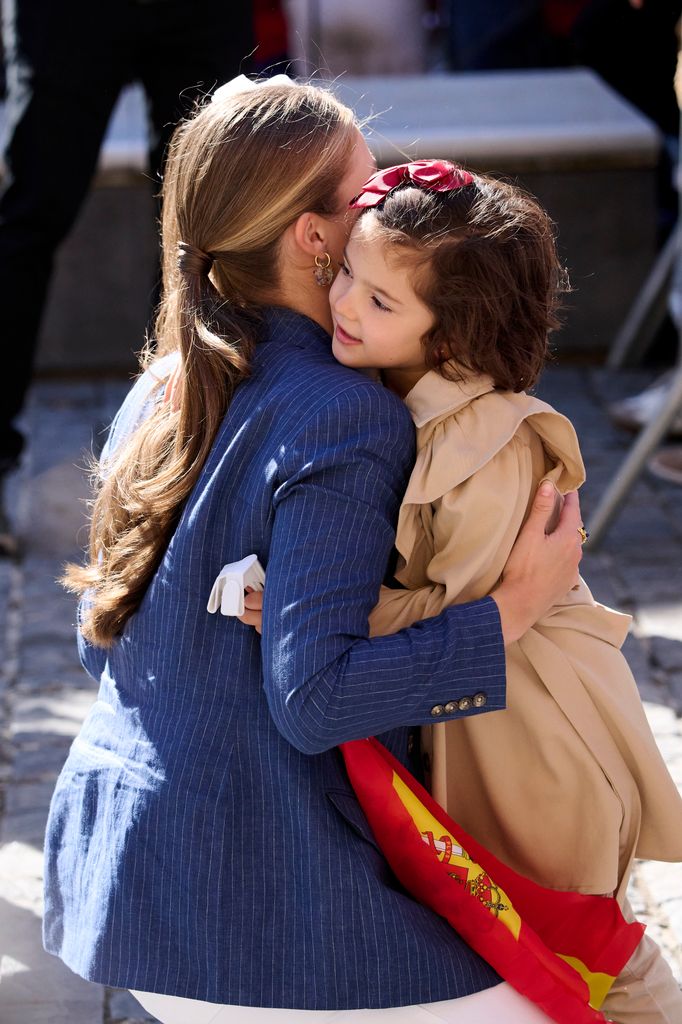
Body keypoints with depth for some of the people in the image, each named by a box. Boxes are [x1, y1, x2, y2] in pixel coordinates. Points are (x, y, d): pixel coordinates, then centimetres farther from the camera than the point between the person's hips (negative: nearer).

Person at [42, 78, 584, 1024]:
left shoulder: (162, 394, 9)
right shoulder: (346, 420, -16)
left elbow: (102, 640, 16)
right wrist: (518, 607, -18)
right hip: (253, 897, -9)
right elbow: (314, 696, -22)